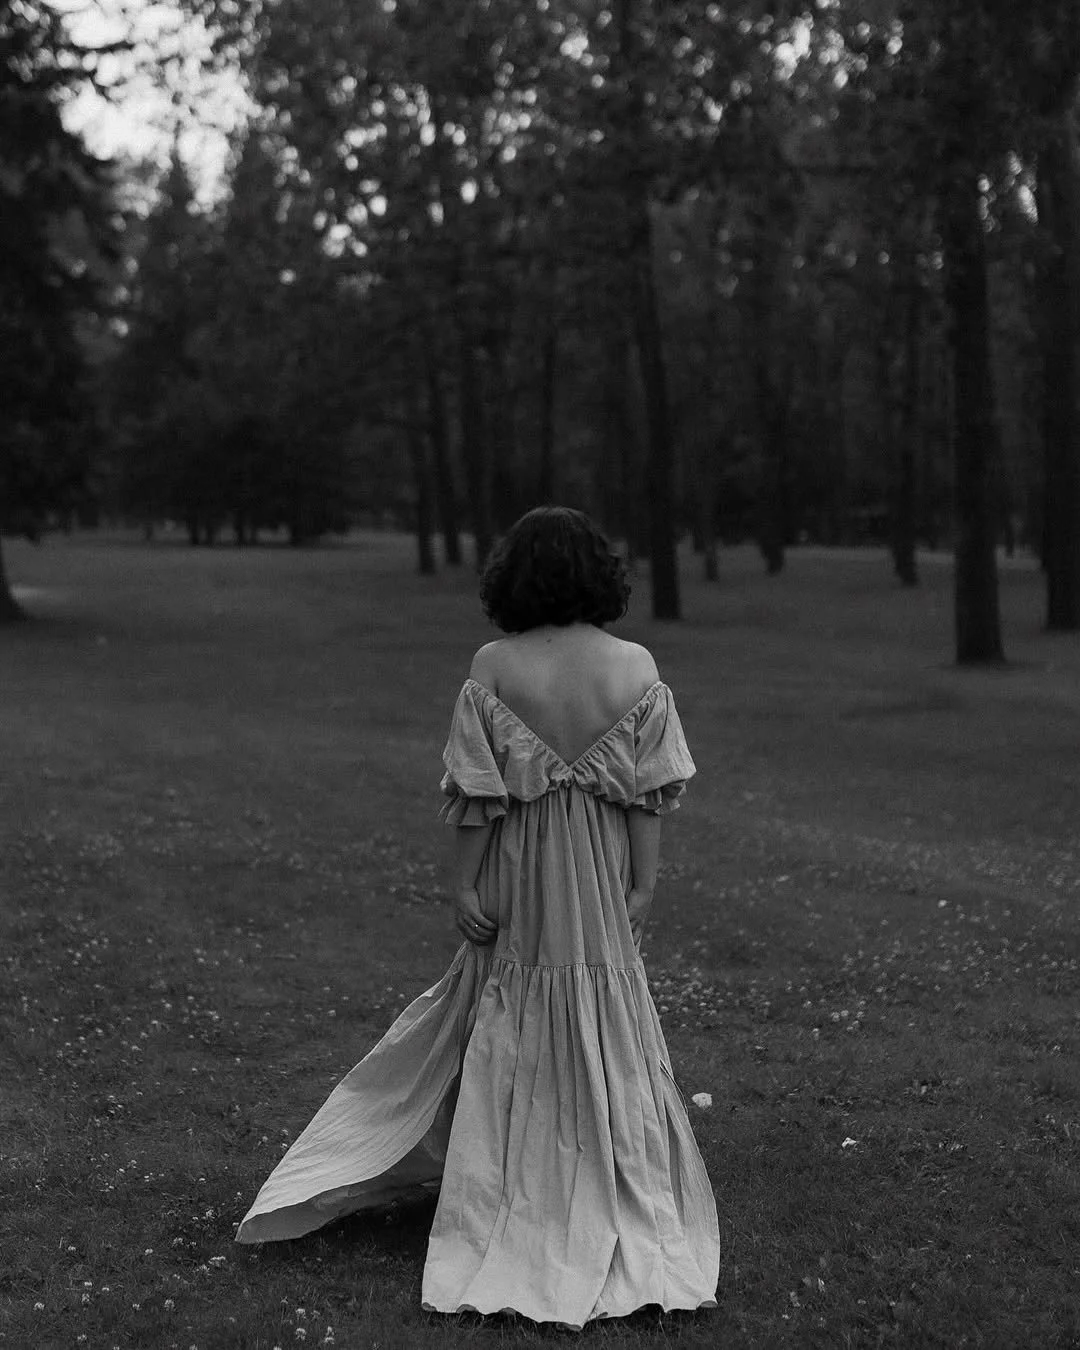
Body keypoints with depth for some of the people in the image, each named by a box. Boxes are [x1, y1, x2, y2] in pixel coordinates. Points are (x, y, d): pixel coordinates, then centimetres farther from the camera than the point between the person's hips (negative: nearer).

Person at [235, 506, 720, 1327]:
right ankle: (608, 1199, 25)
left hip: (518, 878, -1)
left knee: (510, 1032, 16)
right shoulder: (636, 667, -8)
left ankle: (513, 1197, 27)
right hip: (601, 887, 1)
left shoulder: (494, 668, -12)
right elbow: (650, 792, -7)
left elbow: (476, 793, -11)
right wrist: (645, 883, 0)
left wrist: (467, 884, -4)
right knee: (604, 1031, 15)